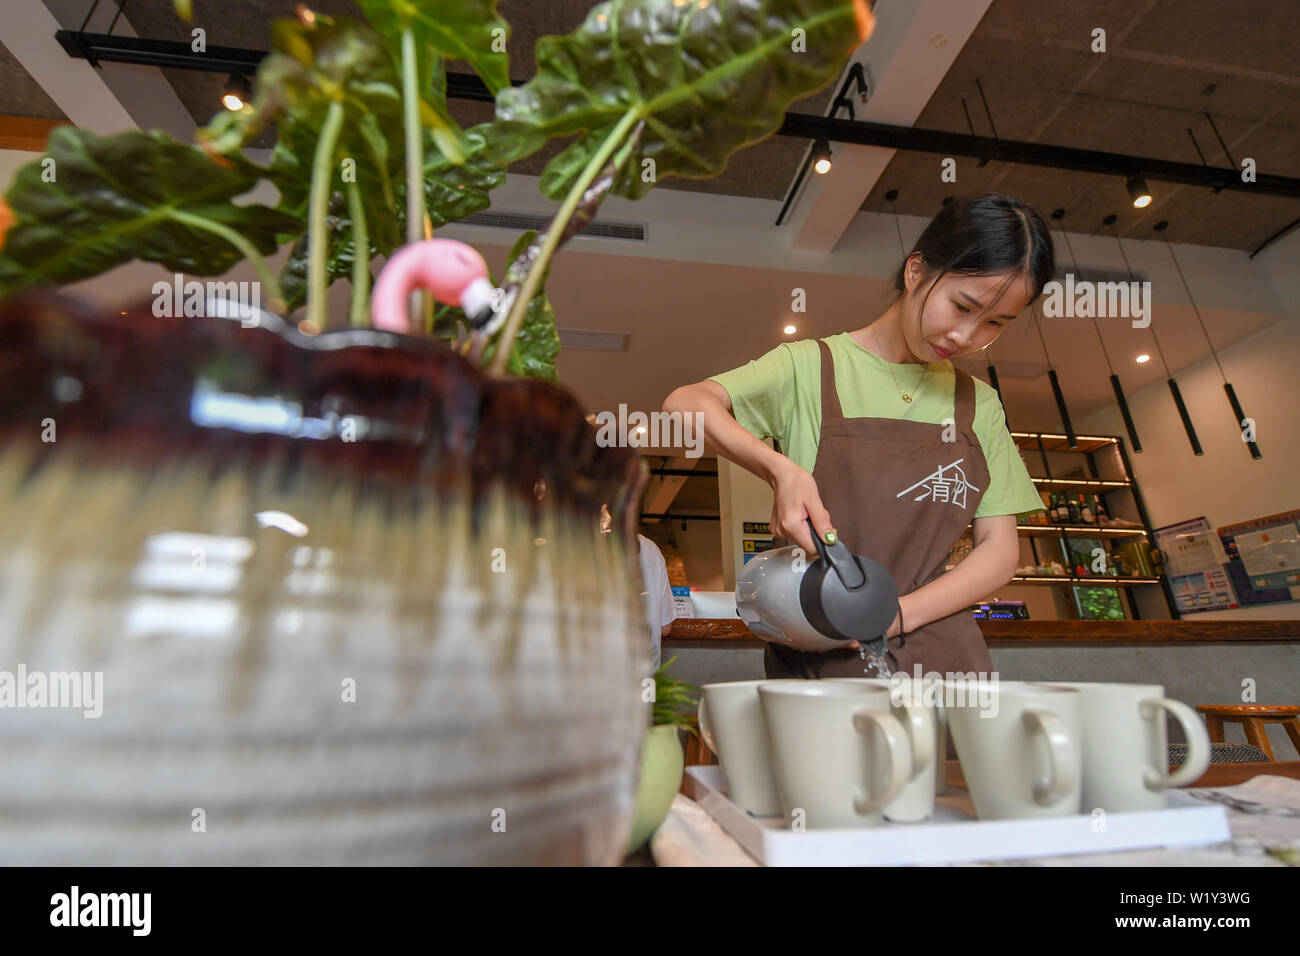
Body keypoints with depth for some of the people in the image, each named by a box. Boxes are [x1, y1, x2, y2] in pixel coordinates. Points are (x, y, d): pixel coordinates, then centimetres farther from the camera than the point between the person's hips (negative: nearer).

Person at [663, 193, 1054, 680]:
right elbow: (686, 403, -14)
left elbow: (1000, 547, 6)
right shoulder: (812, 366, -1)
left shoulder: (980, 404, 10)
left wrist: (897, 614, -10)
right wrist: (781, 469, -29)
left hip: (943, 650, 4)